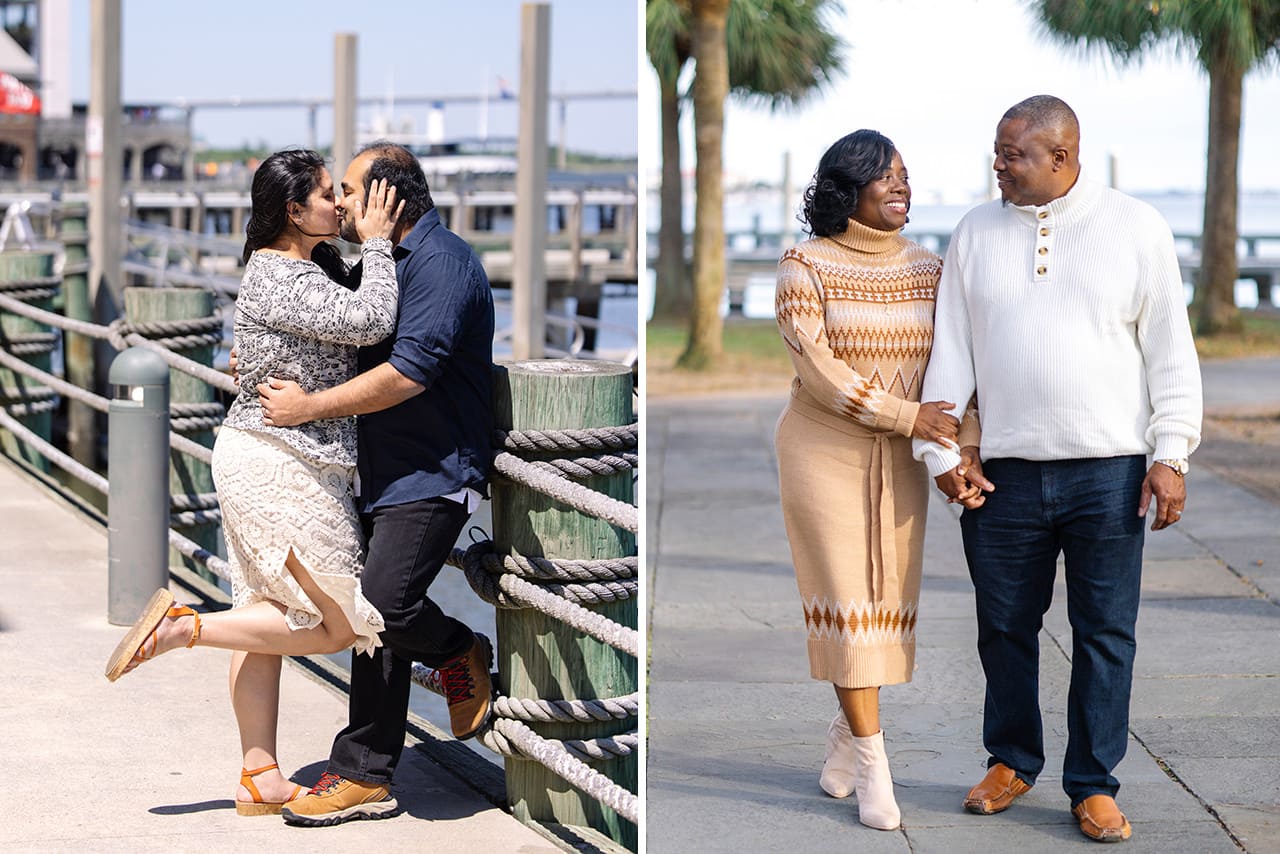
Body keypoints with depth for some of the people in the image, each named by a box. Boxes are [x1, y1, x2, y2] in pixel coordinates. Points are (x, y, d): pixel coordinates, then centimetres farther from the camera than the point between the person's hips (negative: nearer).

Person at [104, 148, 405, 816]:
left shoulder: (302, 266, 14)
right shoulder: (278, 279, -17)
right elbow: (370, 322, -26)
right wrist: (376, 243, -13)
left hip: (257, 461, 11)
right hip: (282, 467, -11)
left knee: (270, 621, 11)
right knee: (337, 625, -4)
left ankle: (260, 781, 15)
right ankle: (183, 626, -7)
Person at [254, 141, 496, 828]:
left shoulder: (442, 262, -14)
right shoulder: (383, 263, 18)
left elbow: (409, 372, -23)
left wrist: (310, 407, -19)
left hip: (432, 474, -9)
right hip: (385, 473, 9)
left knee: (385, 602, -21)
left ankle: (462, 656, 9)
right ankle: (364, 777, 8)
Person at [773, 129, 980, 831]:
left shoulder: (927, 269, 6)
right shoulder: (805, 265, -7)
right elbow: (819, 369, -16)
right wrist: (908, 417, -21)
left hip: (901, 458, 4)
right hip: (824, 450, -4)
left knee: (887, 596, 5)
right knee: (846, 597, -6)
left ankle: (845, 734, 24)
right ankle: (873, 764, -3)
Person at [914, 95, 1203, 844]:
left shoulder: (1136, 227, 2)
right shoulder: (976, 233, 9)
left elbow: (1171, 349, 2)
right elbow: (950, 349, 9)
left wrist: (1171, 453, -5)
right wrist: (942, 448, -1)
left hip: (1108, 470, -2)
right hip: (1005, 472, 2)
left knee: (1105, 633, 1)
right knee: (1005, 626, 9)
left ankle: (1094, 786, 11)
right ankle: (1012, 763, 27)